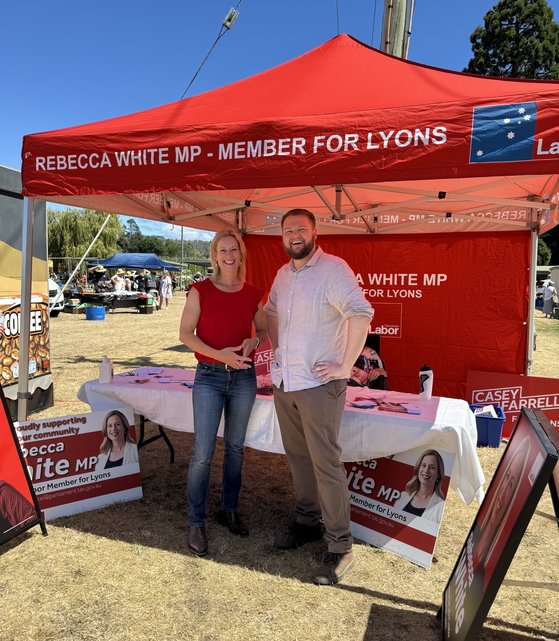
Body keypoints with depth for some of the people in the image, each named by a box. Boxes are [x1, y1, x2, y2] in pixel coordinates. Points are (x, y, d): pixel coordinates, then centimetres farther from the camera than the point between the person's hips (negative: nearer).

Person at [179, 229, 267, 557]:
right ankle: (196, 522, 13)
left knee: (236, 447, 14)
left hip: (244, 376, 3)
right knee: (203, 452, -4)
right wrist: (219, 354, -19)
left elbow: (263, 330, 15)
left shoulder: (253, 294, 5)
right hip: (209, 376, -3)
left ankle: (230, 510, 31)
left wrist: (253, 341, -9)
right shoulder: (201, 290, -3)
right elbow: (186, 334, -5)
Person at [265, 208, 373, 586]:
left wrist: (345, 366, -21)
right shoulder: (283, 274, 12)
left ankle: (340, 547, 13)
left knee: (326, 463, -2)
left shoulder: (333, 269, -13)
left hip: (319, 384, -7)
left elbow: (361, 313, -25)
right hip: (284, 381, 8)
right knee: (298, 457, 18)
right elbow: (271, 311, 29)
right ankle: (307, 522, 36)